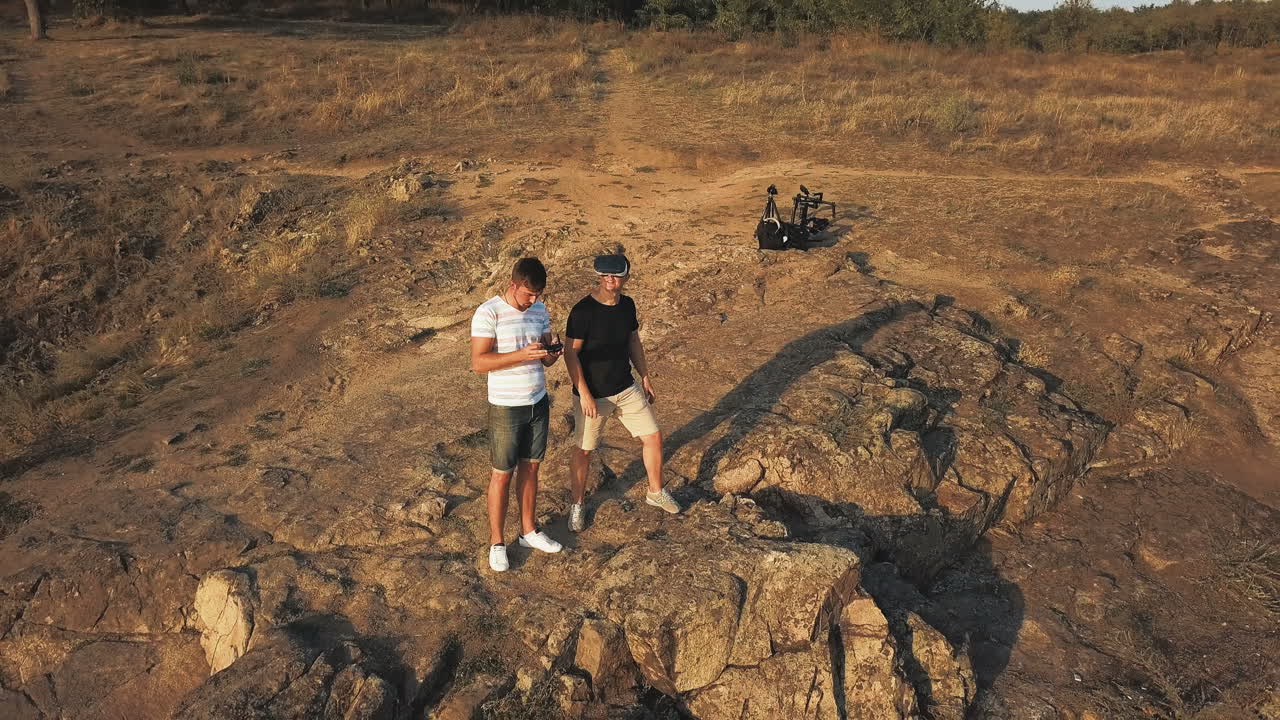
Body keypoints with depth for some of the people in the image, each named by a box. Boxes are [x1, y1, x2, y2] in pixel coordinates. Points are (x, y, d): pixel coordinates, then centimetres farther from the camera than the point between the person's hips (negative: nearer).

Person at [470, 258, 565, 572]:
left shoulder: (540, 310, 4)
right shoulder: (488, 313, -16)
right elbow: (478, 362, -21)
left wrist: (551, 355, -14)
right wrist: (522, 355, -30)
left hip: (538, 403, 6)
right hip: (506, 407, -6)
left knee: (530, 466, 16)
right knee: (502, 474, 5)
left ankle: (528, 531, 32)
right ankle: (496, 542, 19)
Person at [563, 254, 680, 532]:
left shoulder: (627, 305, 0)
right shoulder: (583, 310, -20)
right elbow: (571, 353, -17)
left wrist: (645, 377, 14)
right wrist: (584, 394, -20)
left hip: (627, 388, 6)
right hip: (592, 394, -6)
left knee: (653, 438, 10)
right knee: (583, 450, 7)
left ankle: (655, 493, 32)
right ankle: (577, 505, 28)